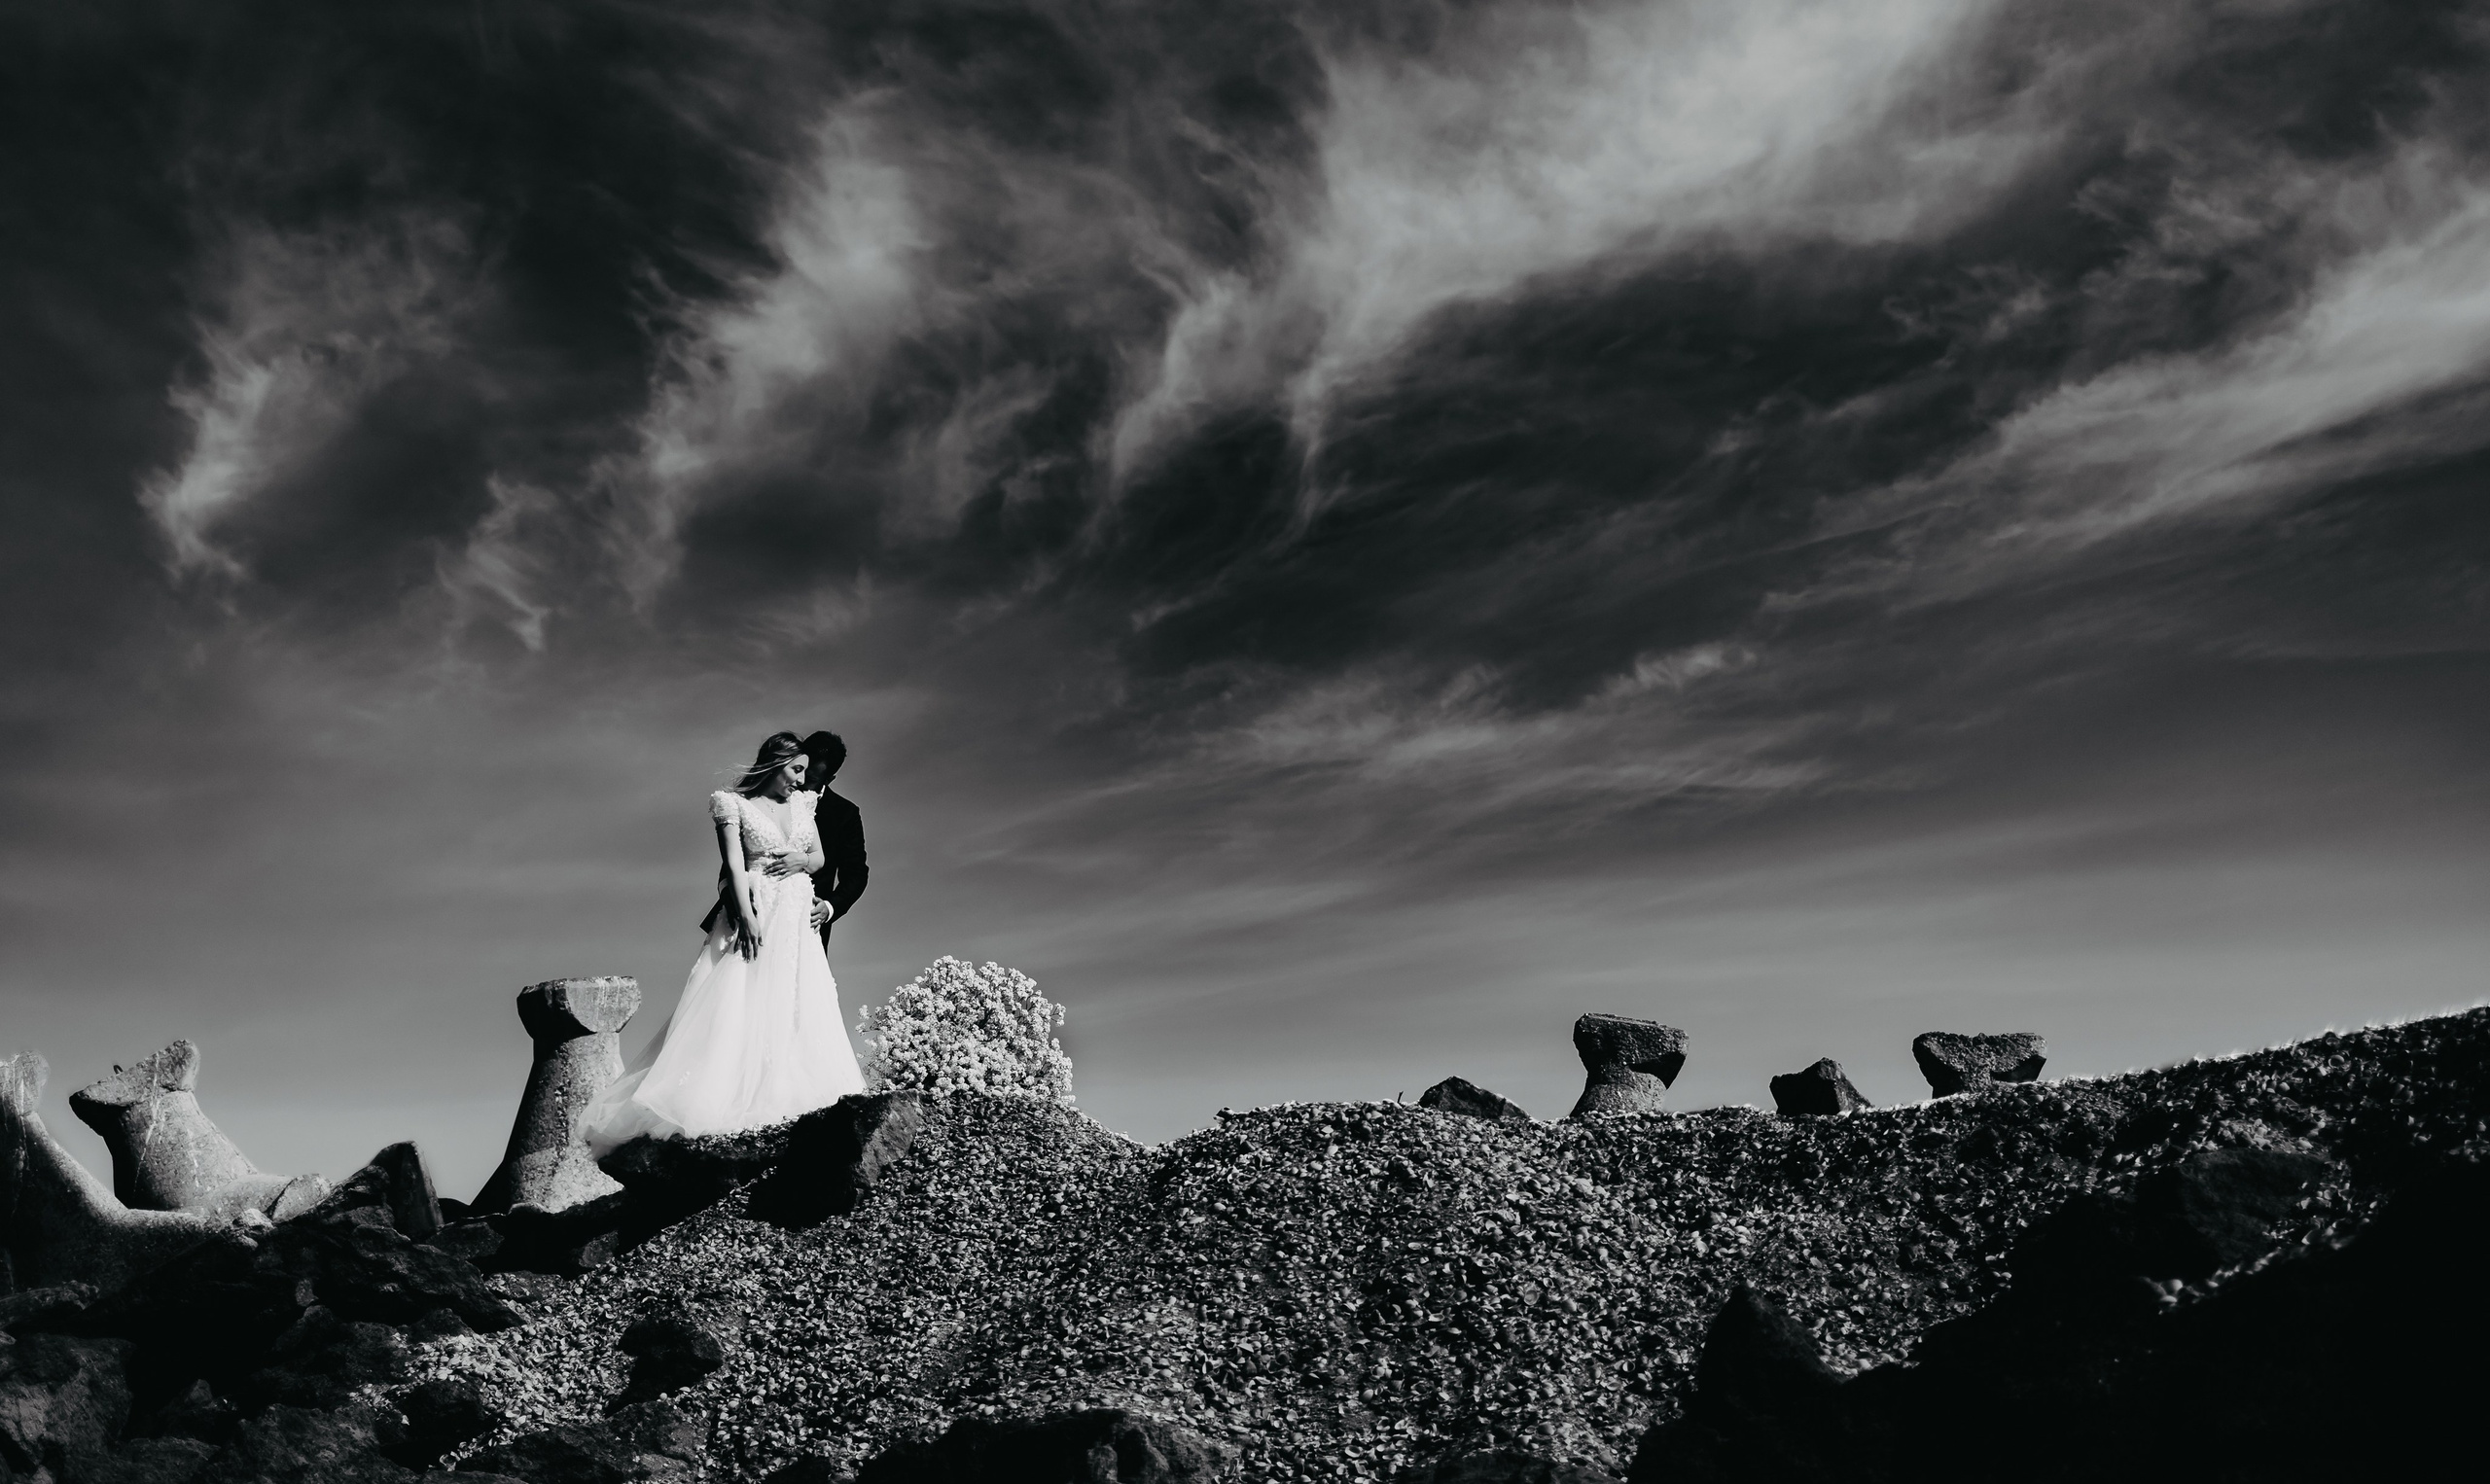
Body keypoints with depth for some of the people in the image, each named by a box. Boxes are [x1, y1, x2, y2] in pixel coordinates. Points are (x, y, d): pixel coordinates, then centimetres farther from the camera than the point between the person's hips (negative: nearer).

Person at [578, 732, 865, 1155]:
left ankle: (786, 1103, 6)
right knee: (738, 1009, -11)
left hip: (798, 922, 6)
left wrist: (803, 860, -5)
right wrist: (747, 916, -20)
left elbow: (820, 858, 19)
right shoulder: (734, 803, -1)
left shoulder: (802, 803, 15)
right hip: (755, 916, -6)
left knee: (798, 1013, 1)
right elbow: (733, 863, -10)